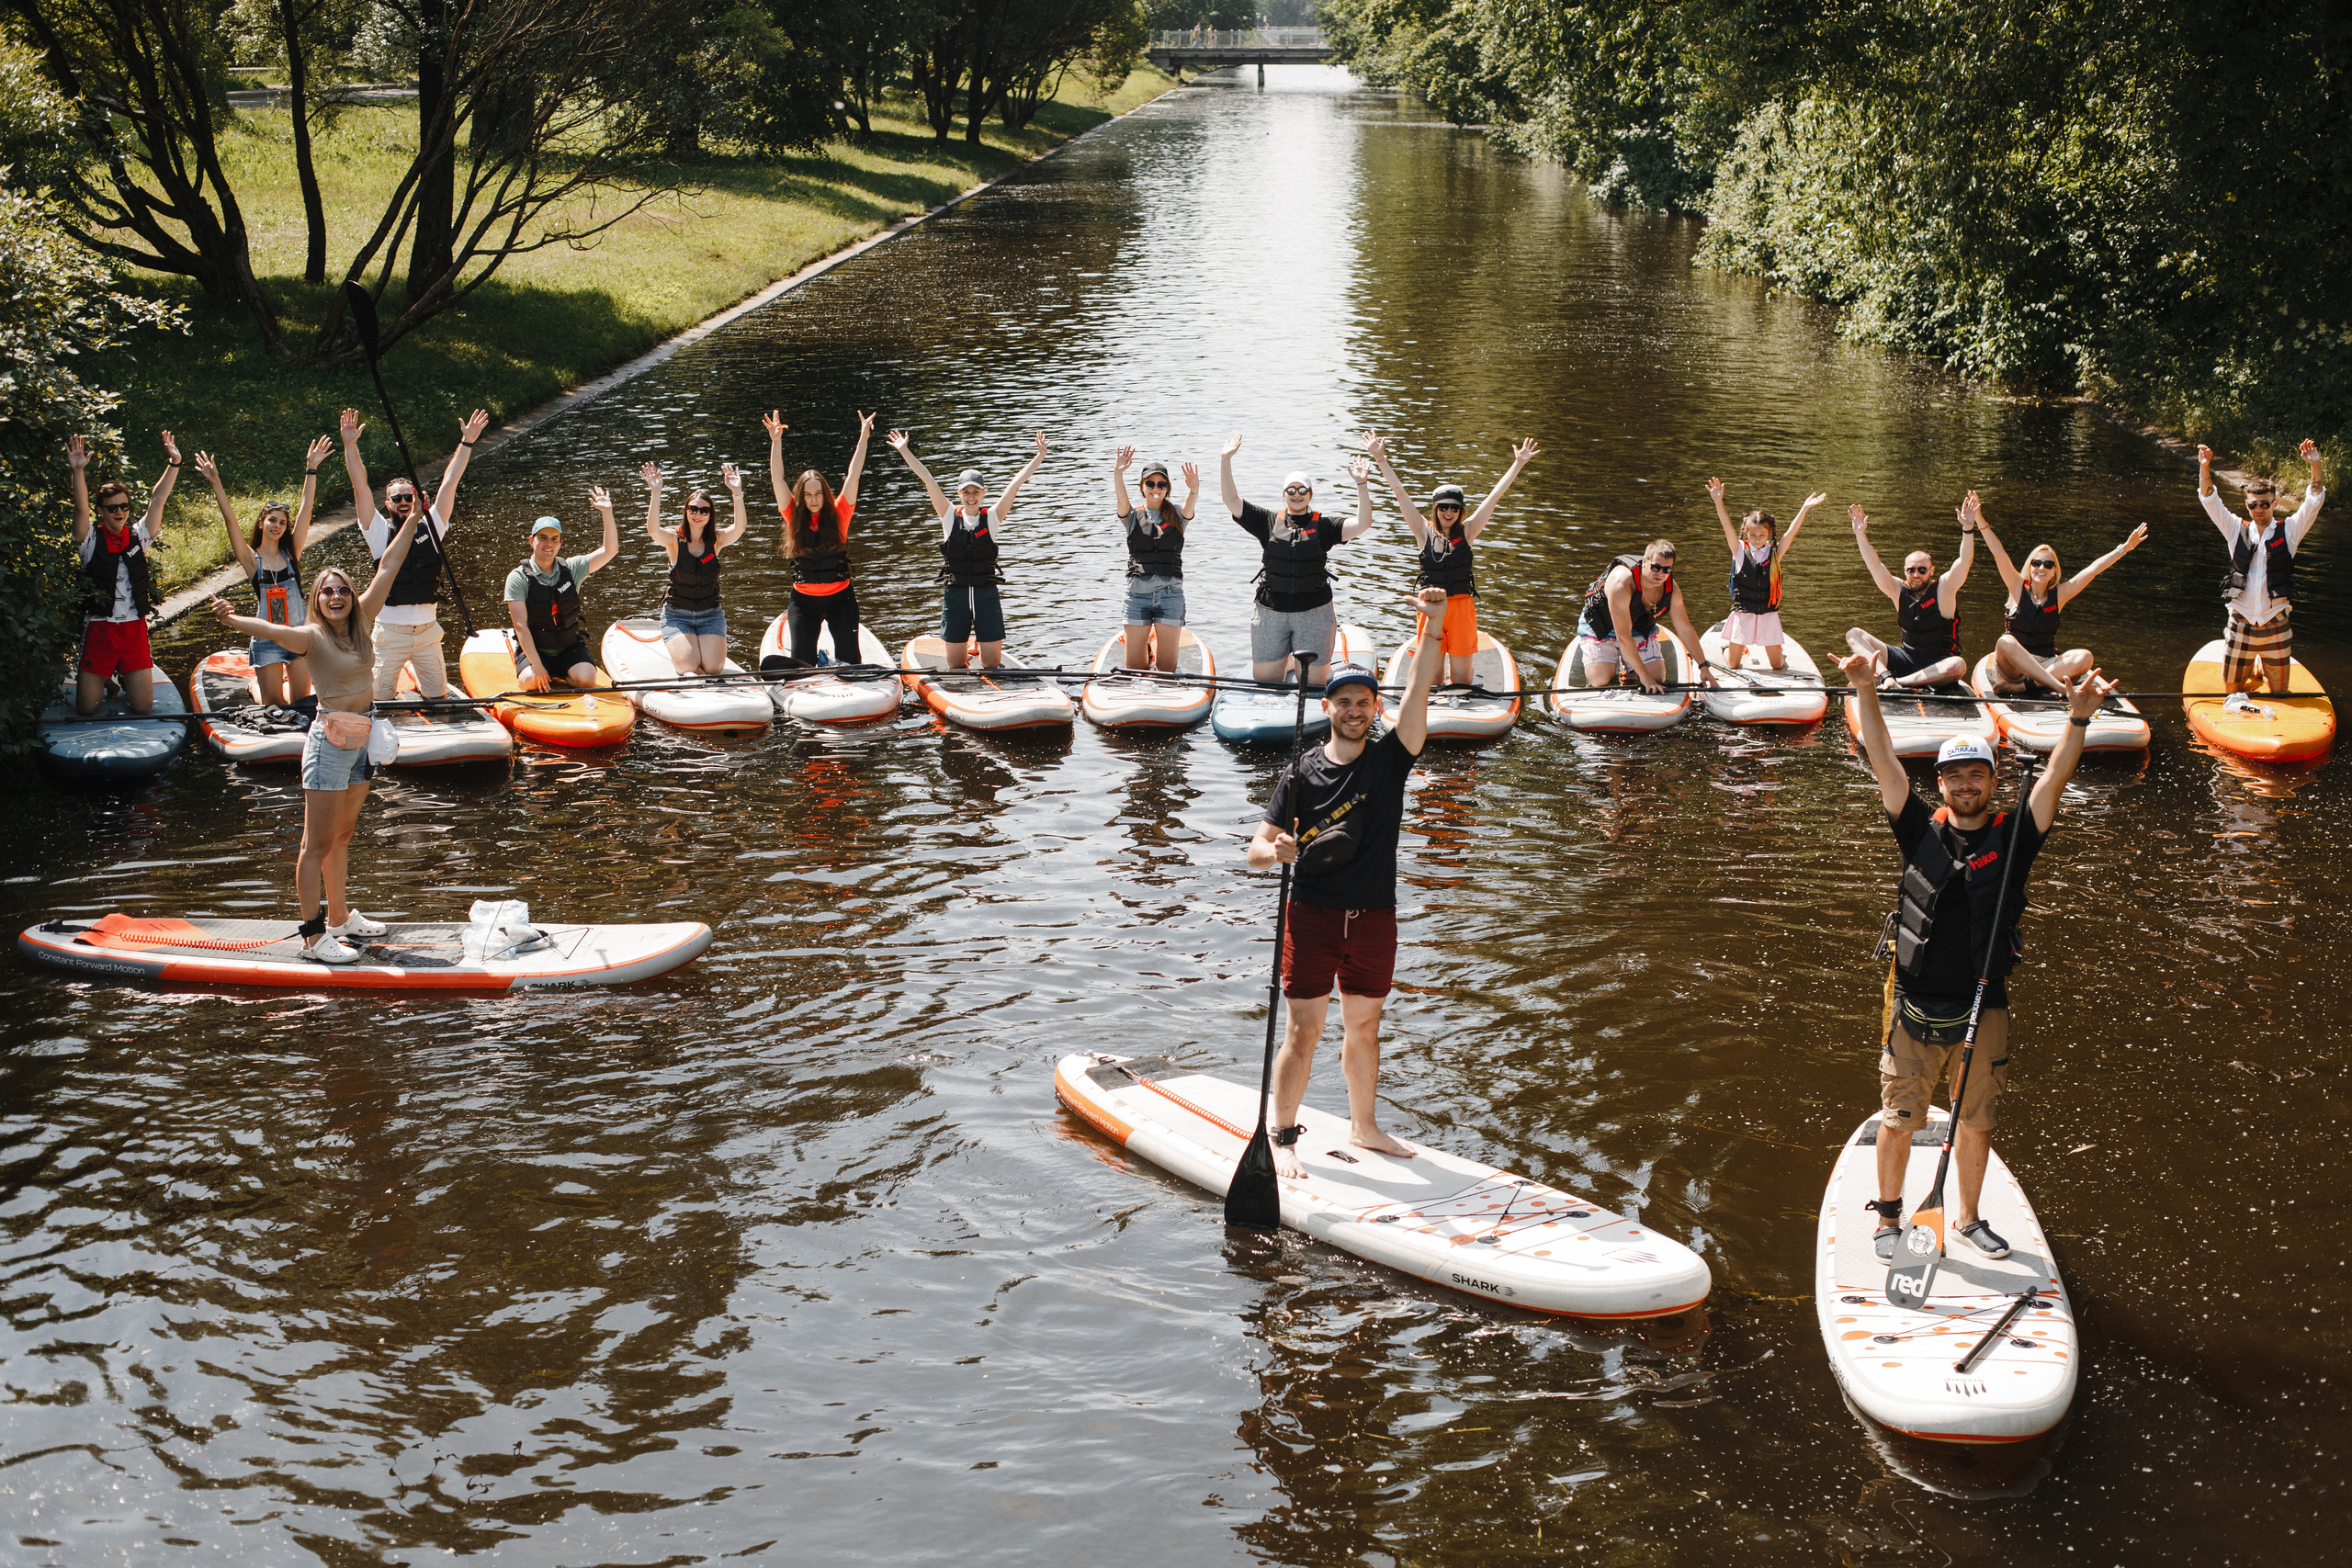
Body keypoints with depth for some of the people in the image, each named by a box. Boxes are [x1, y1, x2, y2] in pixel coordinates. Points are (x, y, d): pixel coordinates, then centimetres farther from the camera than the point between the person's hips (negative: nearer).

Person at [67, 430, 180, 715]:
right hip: (98, 628, -2)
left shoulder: (138, 537, 7)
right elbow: (81, 509, -17)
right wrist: (78, 472, -32)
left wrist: (174, 463, -7)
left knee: (143, 708, 0)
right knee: (86, 709, -1)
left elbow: (157, 500, 1)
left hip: (134, 630, 2)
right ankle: (103, 684, 35)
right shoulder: (91, 541, -1)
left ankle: (124, 681, 35)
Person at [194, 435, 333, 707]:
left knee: (301, 703, 6)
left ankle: (285, 681, 40)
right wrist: (216, 482, -20)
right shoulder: (252, 559, -2)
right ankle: (255, 684, 38)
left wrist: (311, 469, -7)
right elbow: (230, 520, -11)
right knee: (274, 706, 5)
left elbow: (305, 510, -2)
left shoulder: (291, 553, 3)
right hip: (267, 640, -2)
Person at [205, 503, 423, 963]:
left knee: (342, 837, 19)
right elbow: (273, 631, -32)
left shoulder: (362, 622, 5)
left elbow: (387, 569, 10)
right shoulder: (313, 636, -13)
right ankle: (314, 936, -3)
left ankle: (339, 916, 30)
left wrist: (412, 520, 16)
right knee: (317, 844, -4)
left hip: (363, 739, 7)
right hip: (330, 740, -7)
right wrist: (233, 620, -52)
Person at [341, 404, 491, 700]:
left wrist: (467, 443, 1)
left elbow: (449, 483, 4)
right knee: (380, 702, 2)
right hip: (390, 631, -2)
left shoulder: (431, 526, 6)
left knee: (438, 698, 9)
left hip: (428, 630, 2)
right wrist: (350, 445, -15)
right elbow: (360, 486, -7)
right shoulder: (379, 531, 0)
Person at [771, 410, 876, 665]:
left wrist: (864, 439, -13)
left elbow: (853, 477, -6)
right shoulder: (794, 517, 0)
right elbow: (777, 481, -7)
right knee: (801, 664, 0)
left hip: (840, 598, 0)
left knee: (849, 661, -2)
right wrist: (776, 443, -17)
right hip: (803, 600, 1)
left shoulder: (839, 515, -2)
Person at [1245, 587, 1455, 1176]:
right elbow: (1256, 851, -3)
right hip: (1313, 916, -2)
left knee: (1363, 1028, 14)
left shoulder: (1389, 758, 1)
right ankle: (1282, 1138, 9)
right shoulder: (1302, 774, -2)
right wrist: (1275, 850, -27)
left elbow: (1419, 692, -14)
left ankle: (1364, 1127, 29)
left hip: (1374, 918, 2)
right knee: (1303, 1032, -1)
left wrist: (1432, 628, -26)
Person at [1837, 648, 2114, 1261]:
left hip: (1984, 1010, 1)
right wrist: (1865, 691, -18)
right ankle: (1889, 1217, 26)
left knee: (1976, 1122, 14)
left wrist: (2079, 718, -26)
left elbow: (2054, 778, -12)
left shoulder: (2012, 839, -2)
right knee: (1899, 1120, 7)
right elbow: (1883, 761, -8)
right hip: (1916, 1009, -1)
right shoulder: (1922, 833, -2)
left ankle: (1967, 1217, 34)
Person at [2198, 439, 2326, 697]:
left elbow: (2314, 502, -8)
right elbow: (2209, 501, -1)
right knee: (2232, 690, 6)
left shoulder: (2288, 532, 2)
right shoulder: (2238, 530, 4)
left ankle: (2264, 671, 41)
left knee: (2280, 693, 7)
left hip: (2275, 627, -1)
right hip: (2240, 625, 1)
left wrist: (2315, 466, -23)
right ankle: (2253, 676, 41)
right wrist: (2204, 467, -14)